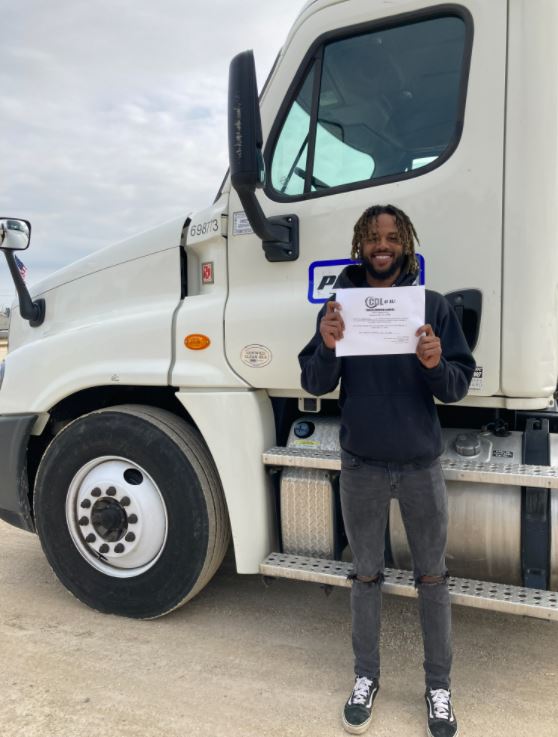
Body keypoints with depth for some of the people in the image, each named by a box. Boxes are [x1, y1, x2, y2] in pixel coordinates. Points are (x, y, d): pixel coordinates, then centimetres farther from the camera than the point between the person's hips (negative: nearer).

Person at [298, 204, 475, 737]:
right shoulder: (339, 305, -2)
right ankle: (365, 677, 33)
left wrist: (435, 365, -26)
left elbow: (458, 387, -4)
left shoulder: (433, 306, -3)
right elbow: (315, 385, -5)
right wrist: (327, 348, -25)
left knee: (432, 577, 13)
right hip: (362, 465, 0)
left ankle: (438, 684, 31)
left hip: (421, 463, 0)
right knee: (365, 575, 15)